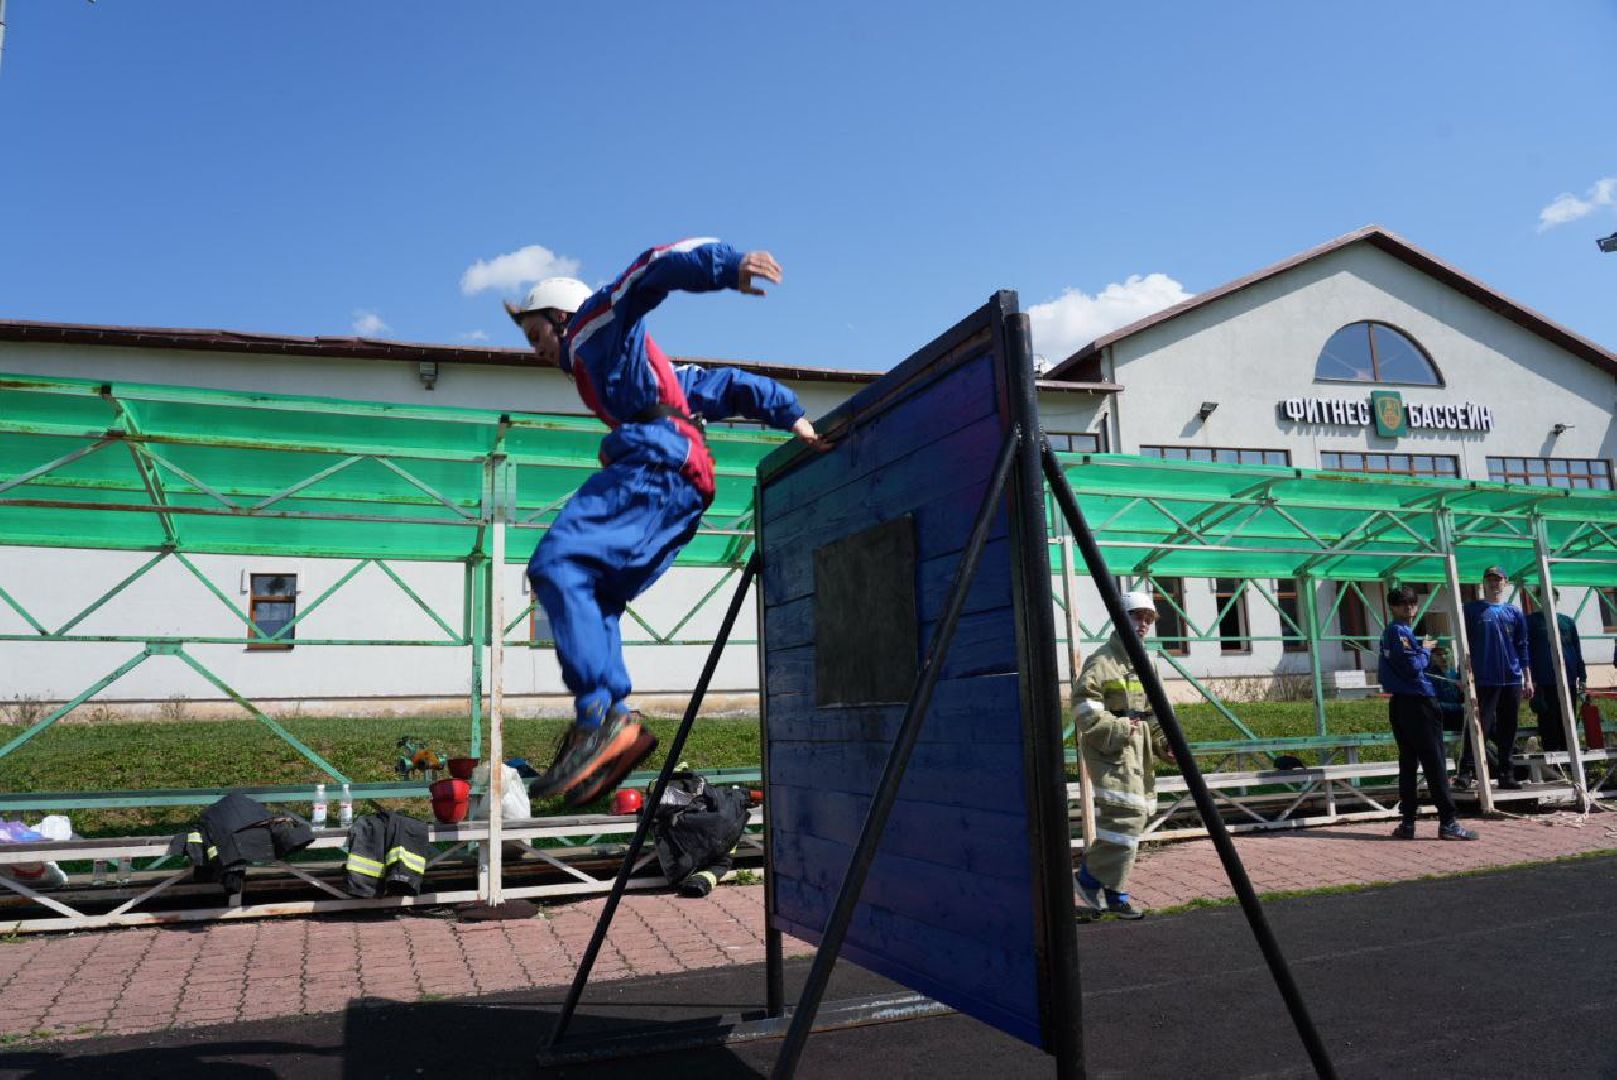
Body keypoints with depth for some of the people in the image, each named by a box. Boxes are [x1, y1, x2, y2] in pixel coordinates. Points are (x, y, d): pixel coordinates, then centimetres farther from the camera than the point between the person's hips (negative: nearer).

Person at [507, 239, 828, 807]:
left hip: (654, 466, -10)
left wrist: (728, 267, -19)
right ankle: (615, 726, -5)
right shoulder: (648, 366, 40)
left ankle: (599, 718, -29)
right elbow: (730, 386, 32)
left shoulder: (595, 324, 16)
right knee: (591, 600, 8)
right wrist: (793, 418, 20)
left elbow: (653, 271, -1)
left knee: (556, 564, -20)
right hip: (686, 489, 10)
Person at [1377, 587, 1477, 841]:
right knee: (1435, 764, -6)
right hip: (1417, 704, -9)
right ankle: (1448, 822, -5)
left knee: (1408, 763, 9)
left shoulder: (1389, 632, 17)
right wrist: (1426, 651, -1)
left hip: (1399, 704, 9)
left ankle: (1407, 822, 9)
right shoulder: (1399, 631, -11)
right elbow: (1412, 665, -20)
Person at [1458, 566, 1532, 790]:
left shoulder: (1515, 612, 13)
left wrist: (1527, 678, 9)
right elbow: (1463, 643, 2)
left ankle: (1506, 774, 15)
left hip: (1512, 680, 4)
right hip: (1484, 680, -4)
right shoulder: (1471, 609, 4)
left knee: (1508, 729, 7)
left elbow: (1522, 647, 14)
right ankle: (1467, 771, -9)